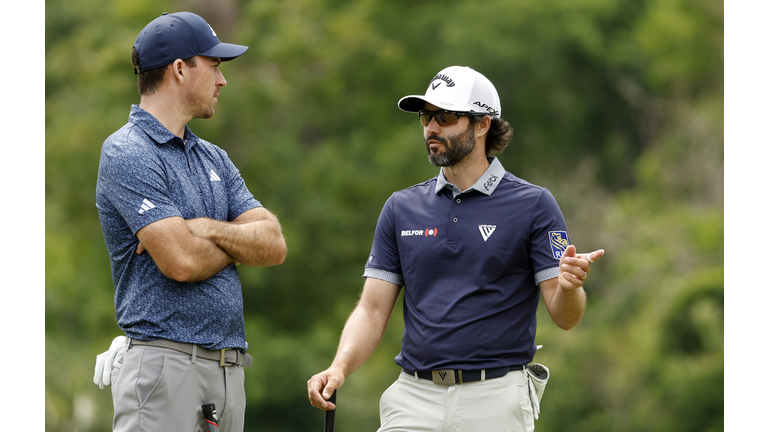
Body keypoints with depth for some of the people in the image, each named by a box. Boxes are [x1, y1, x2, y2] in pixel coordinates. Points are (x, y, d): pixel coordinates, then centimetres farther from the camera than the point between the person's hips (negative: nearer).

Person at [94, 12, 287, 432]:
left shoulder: (214, 159, 18)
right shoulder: (127, 154, -9)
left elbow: (274, 245, 9)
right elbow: (181, 263, -18)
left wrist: (207, 229, -9)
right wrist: (240, 240, 3)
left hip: (229, 365, 8)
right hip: (164, 364, -8)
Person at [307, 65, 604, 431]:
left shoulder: (533, 205, 0)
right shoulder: (401, 208, 11)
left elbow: (564, 317, -4)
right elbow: (373, 309, 8)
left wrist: (569, 286, -27)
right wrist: (340, 368, -10)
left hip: (495, 401, -3)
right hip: (414, 398, 3)